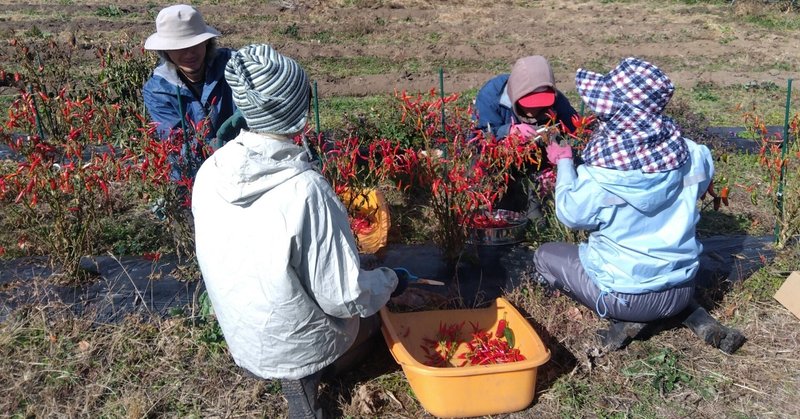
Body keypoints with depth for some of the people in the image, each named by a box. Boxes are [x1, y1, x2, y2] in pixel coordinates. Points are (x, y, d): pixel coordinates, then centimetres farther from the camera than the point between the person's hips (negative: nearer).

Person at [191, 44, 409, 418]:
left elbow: (235, 254, 3)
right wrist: (391, 281, -5)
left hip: (239, 338, 5)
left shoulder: (210, 173, -13)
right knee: (369, 315, 26)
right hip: (294, 346, -5)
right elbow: (345, 298, -24)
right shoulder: (305, 191, -33)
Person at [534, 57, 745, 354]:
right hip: (682, 289, 6)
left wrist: (563, 162, 6)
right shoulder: (690, 154, -13)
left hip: (626, 296, -5)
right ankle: (695, 317, 14)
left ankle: (629, 318, 2)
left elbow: (570, 215, -8)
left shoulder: (601, 177, -26)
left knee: (544, 256, 13)